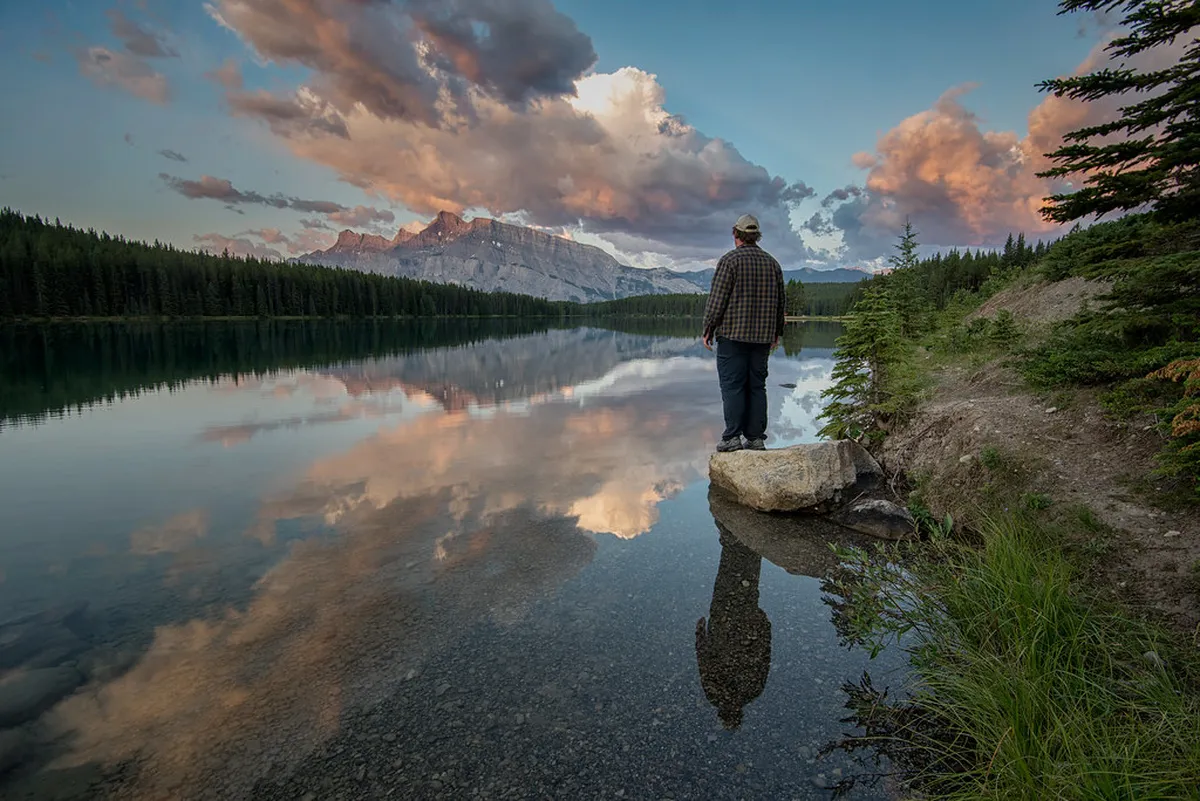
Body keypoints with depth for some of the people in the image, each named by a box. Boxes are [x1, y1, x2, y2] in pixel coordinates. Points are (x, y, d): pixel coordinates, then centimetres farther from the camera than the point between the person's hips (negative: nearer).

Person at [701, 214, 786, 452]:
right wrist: (777, 332, 25)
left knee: (732, 385, -4)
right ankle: (756, 437, 8)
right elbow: (780, 301, 16)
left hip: (733, 334, -5)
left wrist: (708, 329, -4)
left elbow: (717, 298, -10)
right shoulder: (772, 263, 13)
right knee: (756, 386, 8)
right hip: (762, 336, 5)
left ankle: (732, 437, -6)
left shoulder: (730, 260, -5)